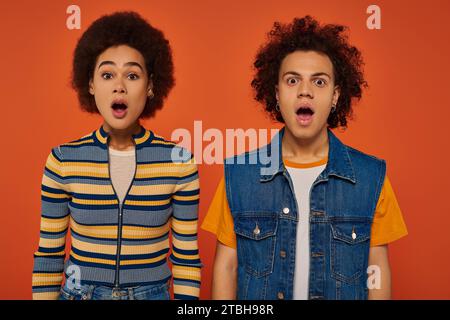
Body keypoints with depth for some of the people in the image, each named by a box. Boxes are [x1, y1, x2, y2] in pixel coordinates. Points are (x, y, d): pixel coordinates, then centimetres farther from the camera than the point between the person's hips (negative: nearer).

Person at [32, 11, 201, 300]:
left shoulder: (179, 161, -12)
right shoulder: (63, 159, -9)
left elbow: (186, 257, -5)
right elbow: (48, 255, -1)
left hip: (153, 293, 0)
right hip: (77, 293, 1)